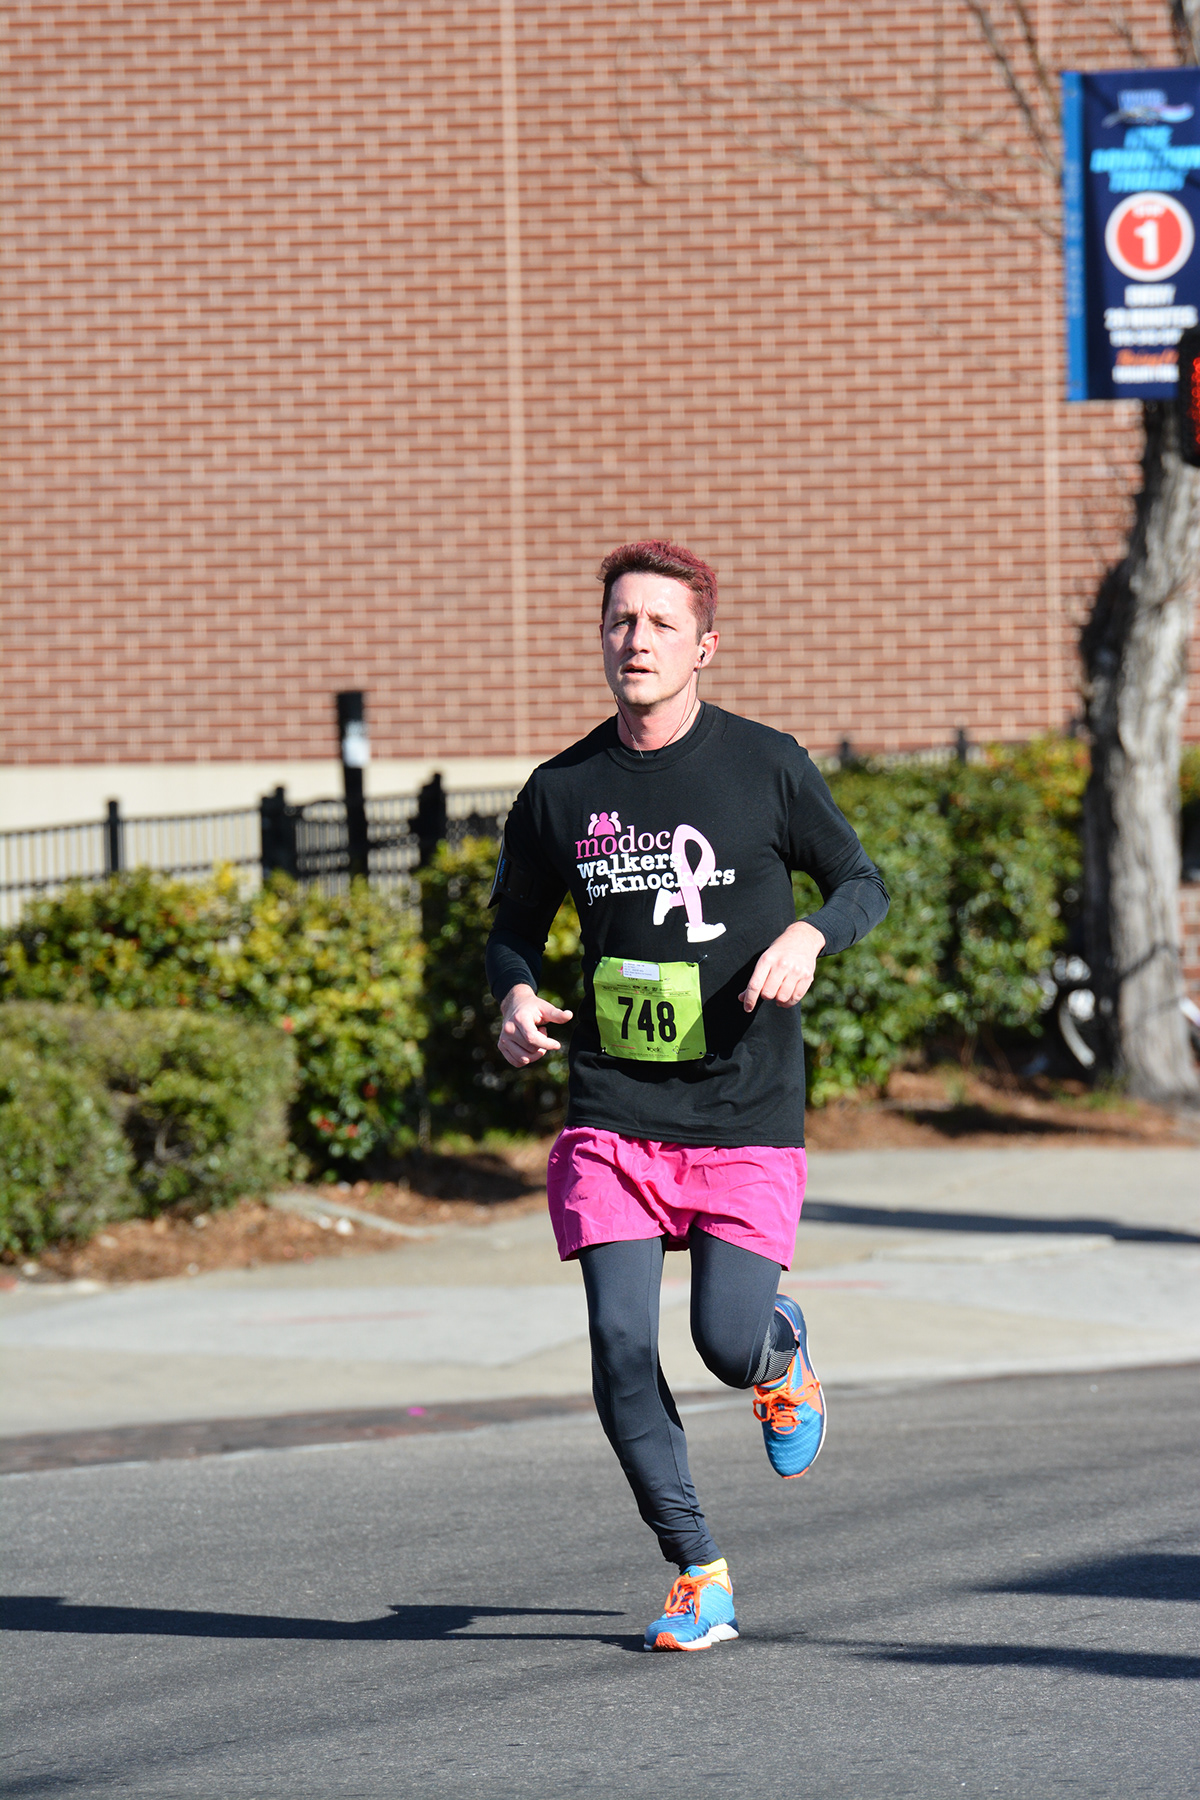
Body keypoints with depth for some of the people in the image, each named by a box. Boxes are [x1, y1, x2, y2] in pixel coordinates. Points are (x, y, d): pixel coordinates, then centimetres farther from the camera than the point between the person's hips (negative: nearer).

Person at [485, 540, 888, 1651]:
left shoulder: (767, 768, -2)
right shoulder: (561, 794, 3)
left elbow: (863, 883, 9)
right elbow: (515, 928, 17)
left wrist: (809, 937, -13)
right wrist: (518, 997, -5)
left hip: (746, 1115, -2)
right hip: (612, 1113, 2)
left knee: (728, 1341, -10)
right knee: (620, 1343, -10)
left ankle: (785, 1353, 29)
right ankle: (698, 1576, 6)